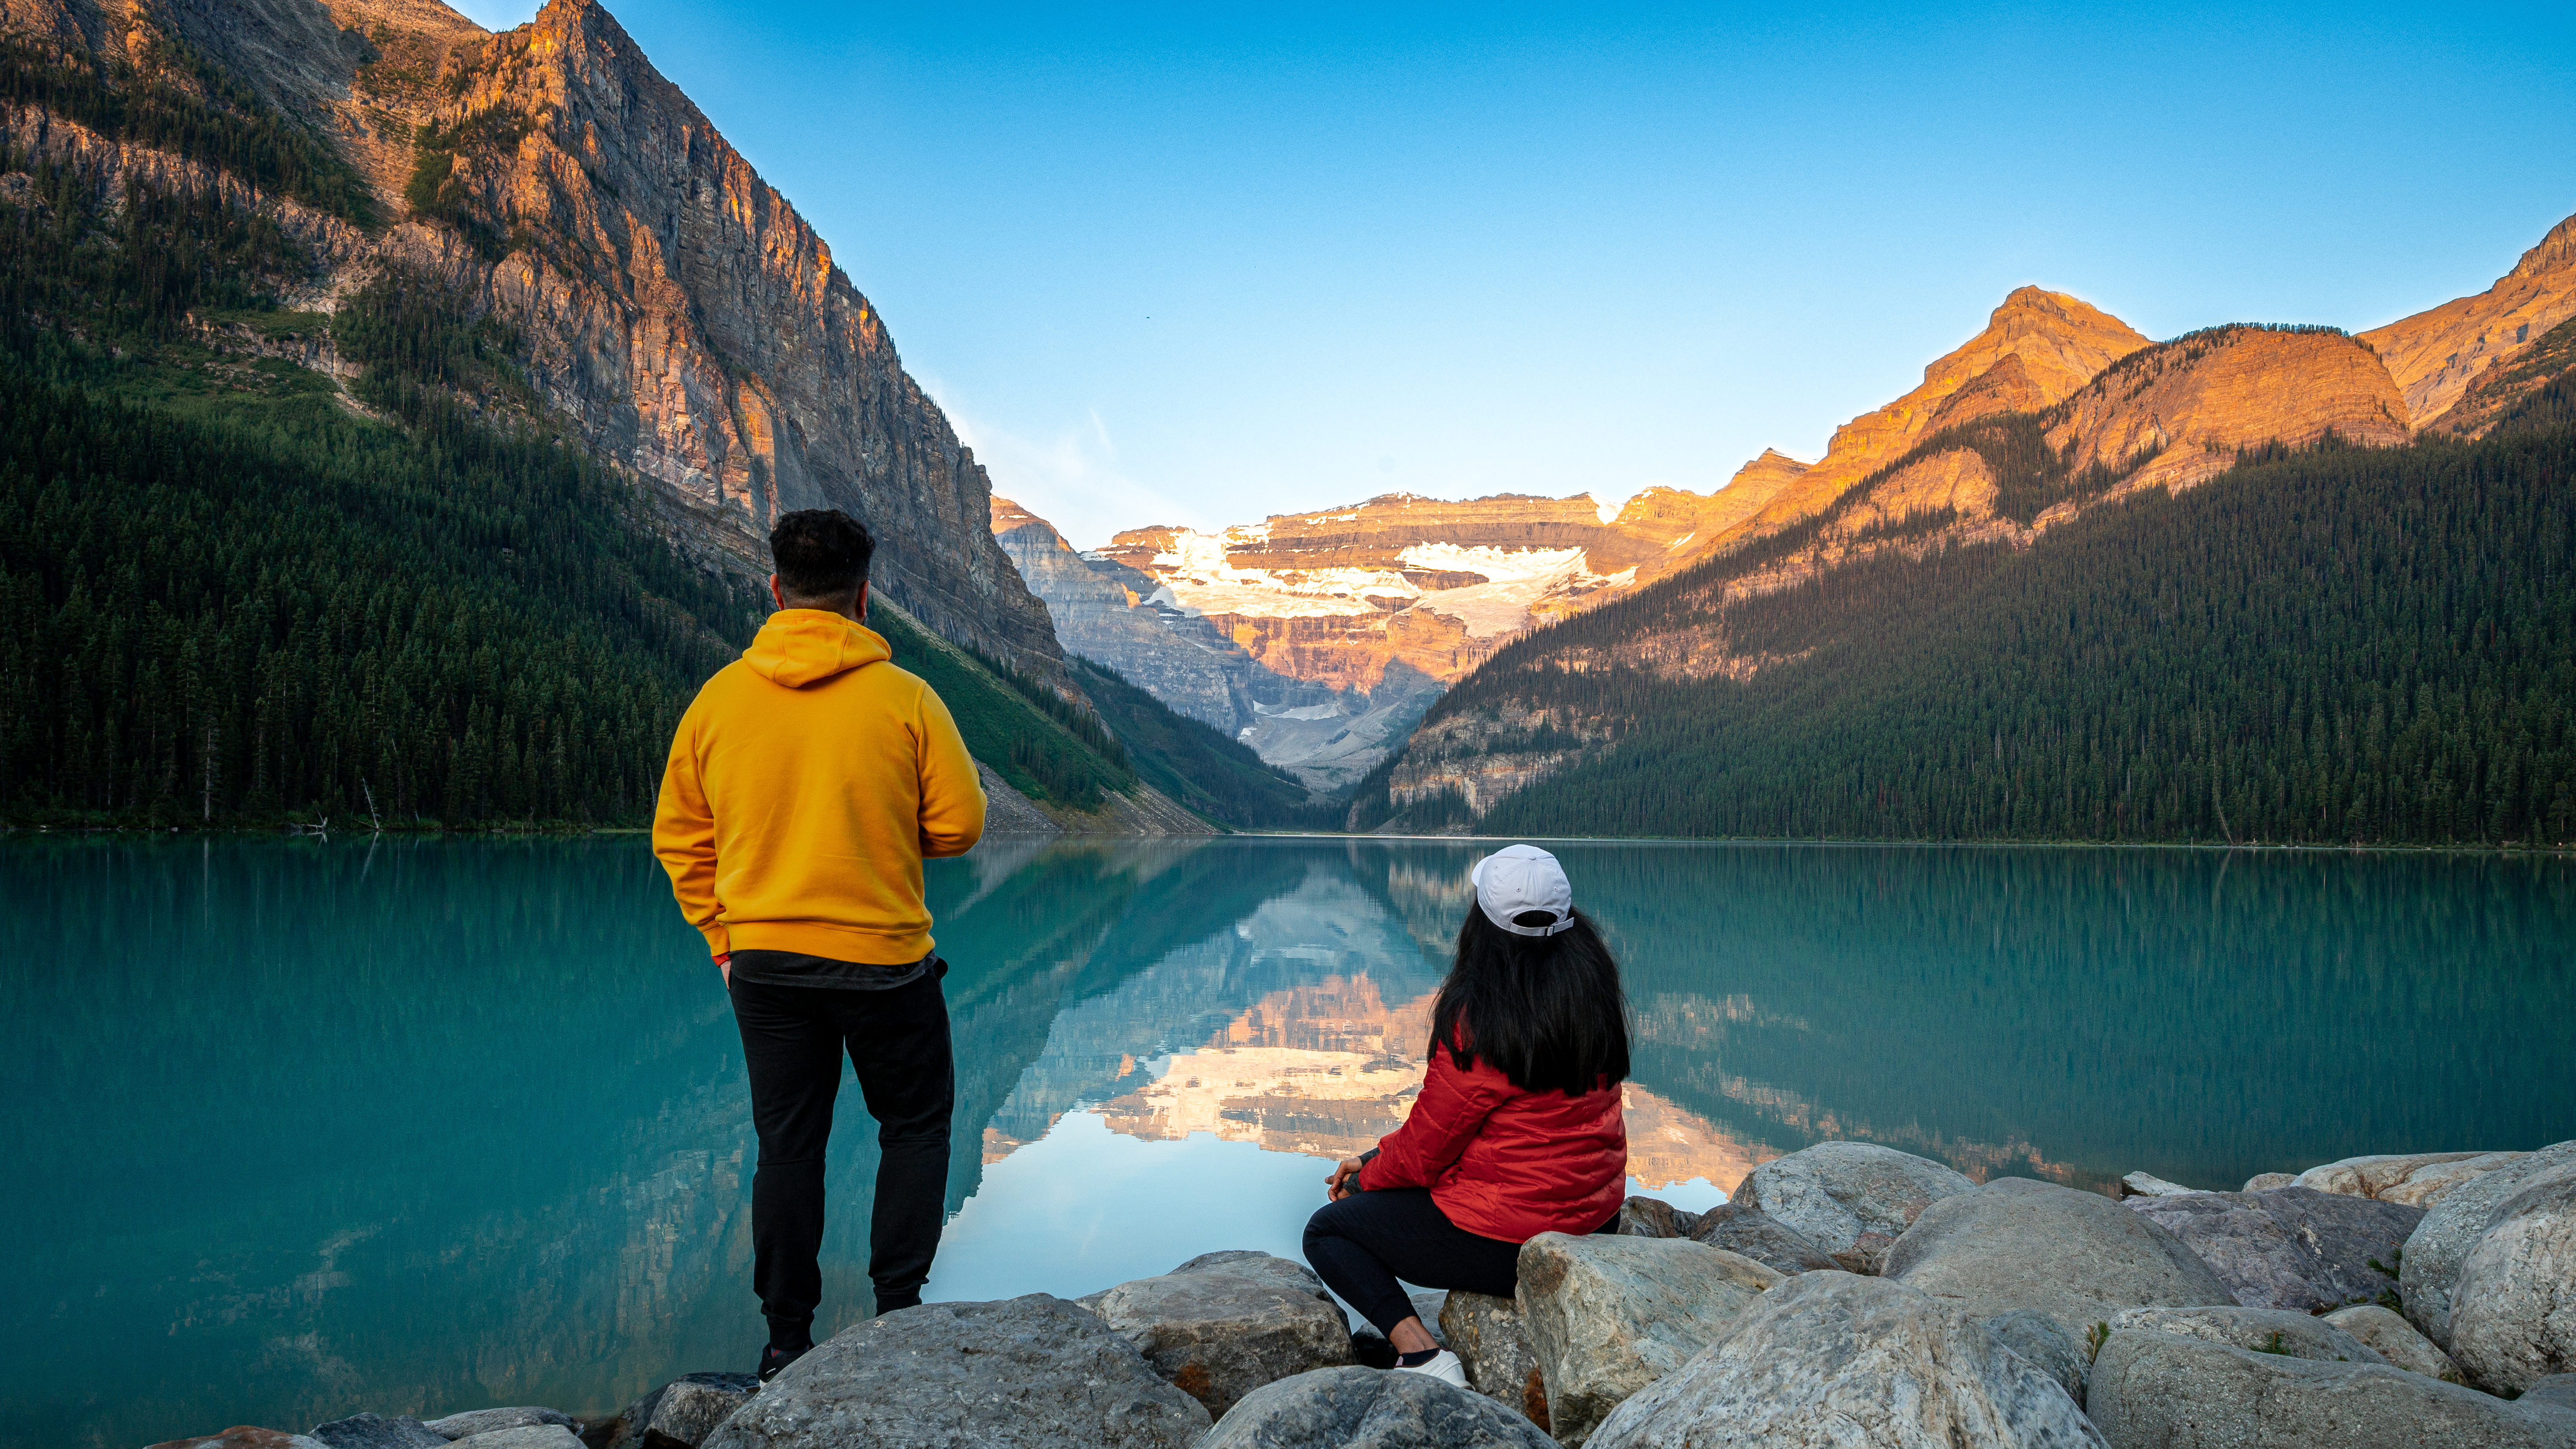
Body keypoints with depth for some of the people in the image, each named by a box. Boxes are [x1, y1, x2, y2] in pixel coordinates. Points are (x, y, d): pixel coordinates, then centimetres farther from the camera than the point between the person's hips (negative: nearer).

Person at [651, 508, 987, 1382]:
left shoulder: (718, 698, -2)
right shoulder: (905, 699, -11)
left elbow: (680, 837, 4)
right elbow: (960, 824, -6)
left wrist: (723, 938, 13)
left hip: (764, 961, 3)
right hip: (885, 957, -3)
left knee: (788, 1144, 13)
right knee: (915, 1126, 16)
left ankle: (788, 1339, 19)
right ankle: (897, 1307, 12)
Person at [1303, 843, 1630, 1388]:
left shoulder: (1480, 1018, -24)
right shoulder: (1593, 984, -1)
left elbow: (1427, 1148, -13)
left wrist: (1368, 1173, 9)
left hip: (1508, 1244, -8)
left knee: (1327, 1231, 12)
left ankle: (1422, 1354, -7)